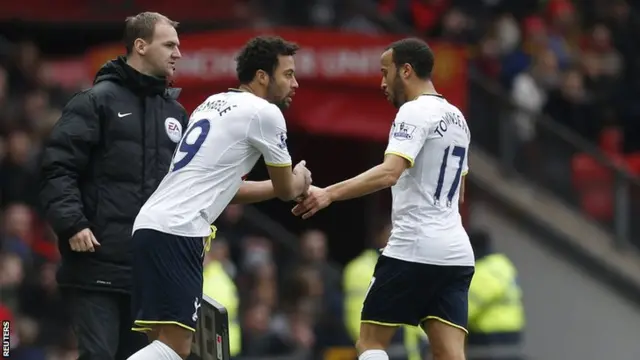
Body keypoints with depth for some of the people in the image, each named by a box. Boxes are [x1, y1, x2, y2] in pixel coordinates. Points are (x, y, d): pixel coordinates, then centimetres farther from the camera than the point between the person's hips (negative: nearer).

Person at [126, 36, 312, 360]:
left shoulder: (214, 104, 24)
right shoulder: (264, 112, -2)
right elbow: (287, 189, 10)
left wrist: (287, 184, 36)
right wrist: (300, 180, 33)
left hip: (151, 224, 9)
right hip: (178, 232, -9)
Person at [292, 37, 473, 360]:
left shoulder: (415, 112, -9)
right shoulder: (456, 117, 18)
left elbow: (389, 173, -25)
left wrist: (329, 194, -31)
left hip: (414, 249, -8)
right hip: (456, 253, 8)